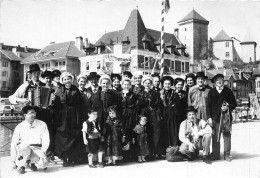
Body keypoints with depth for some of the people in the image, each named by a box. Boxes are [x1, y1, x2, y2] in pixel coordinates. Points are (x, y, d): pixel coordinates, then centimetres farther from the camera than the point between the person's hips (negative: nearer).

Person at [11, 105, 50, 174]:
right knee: (26, 149, -37)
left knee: (42, 163, -28)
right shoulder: (19, 127, -3)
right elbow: (13, 144, -1)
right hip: (23, 148, -1)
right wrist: (13, 161, -3)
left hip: (37, 149, 1)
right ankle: (21, 165, -6)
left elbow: (46, 140, -4)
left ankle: (33, 162, 9)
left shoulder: (42, 125, -2)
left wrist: (42, 153, -20)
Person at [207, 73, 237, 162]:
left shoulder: (228, 91, 7)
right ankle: (215, 155, 11)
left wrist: (228, 107, -12)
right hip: (215, 118, 0)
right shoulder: (211, 92, 9)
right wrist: (209, 117, -1)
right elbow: (208, 105, 7)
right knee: (215, 137, 0)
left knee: (227, 136, 0)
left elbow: (234, 103, 8)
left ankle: (227, 155, 10)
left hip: (226, 117, 0)